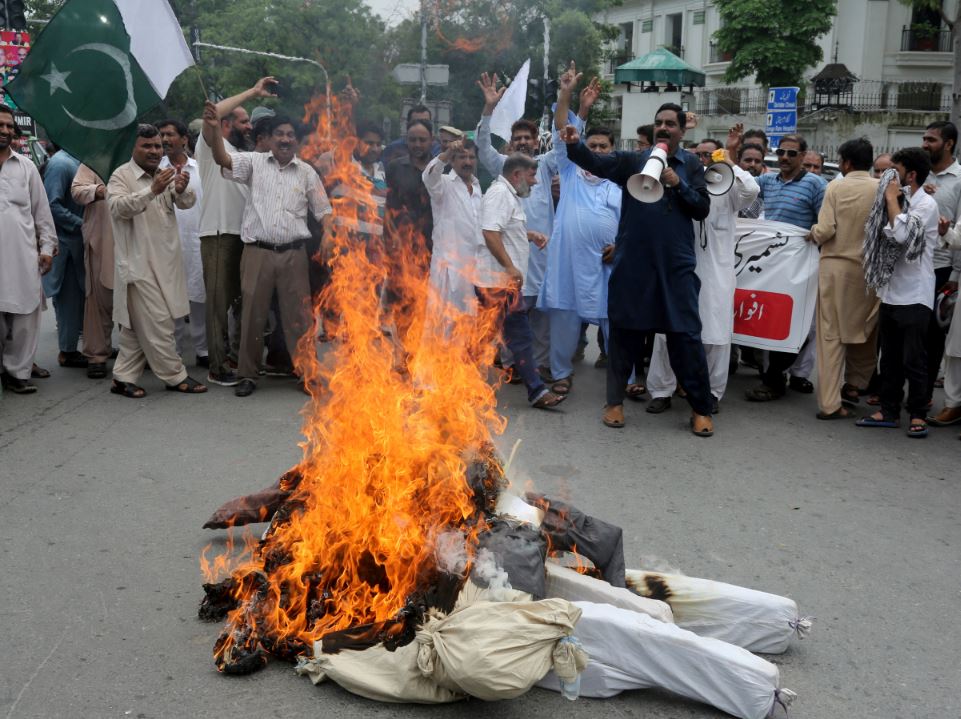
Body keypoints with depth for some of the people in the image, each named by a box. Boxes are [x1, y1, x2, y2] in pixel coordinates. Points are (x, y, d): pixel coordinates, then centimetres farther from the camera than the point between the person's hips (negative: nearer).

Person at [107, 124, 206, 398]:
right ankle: (176, 376, 5)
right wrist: (152, 190, -34)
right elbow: (118, 206, -21)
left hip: (165, 260, 7)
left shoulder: (166, 175, 14)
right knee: (157, 323, -6)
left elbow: (187, 203, 1)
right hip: (139, 262, -7)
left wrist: (182, 190, -23)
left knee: (137, 325, 11)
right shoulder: (122, 175, -5)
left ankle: (123, 378, 19)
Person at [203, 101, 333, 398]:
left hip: (293, 253, 1)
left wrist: (328, 233, -6)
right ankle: (248, 374, 16)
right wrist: (214, 128, -27)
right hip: (257, 251, -1)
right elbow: (223, 158, -11)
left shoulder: (306, 172, 10)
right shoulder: (255, 162, 5)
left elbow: (322, 209, 13)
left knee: (298, 315, 4)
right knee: (252, 314, 4)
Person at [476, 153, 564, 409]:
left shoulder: (509, 194, 19)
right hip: (501, 279, -10)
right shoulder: (499, 193, -13)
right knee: (520, 335, -6)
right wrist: (510, 266, -25)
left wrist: (529, 234, 14)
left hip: (498, 279, 10)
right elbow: (490, 232, -23)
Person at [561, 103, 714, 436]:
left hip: (676, 265, 0)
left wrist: (678, 184, -13)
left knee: (685, 336, 1)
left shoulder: (691, 165, 7)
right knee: (624, 332, 9)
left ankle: (701, 408, 11)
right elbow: (596, 163, -11)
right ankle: (615, 400, 22)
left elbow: (702, 209, 2)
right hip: (633, 263, 0)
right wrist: (575, 145, -30)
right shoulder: (632, 161, 5)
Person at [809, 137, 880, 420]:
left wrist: (813, 234, 8)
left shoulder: (835, 187, -7)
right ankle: (855, 384, 28)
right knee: (864, 328, 20)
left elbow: (825, 230, -13)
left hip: (835, 266, -1)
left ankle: (830, 403, -2)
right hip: (868, 267, 1)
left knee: (831, 334, 1)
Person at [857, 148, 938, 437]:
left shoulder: (926, 204, -10)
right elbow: (879, 235, 20)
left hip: (914, 295, -8)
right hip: (891, 291, 8)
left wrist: (891, 198, -13)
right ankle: (889, 410, 19)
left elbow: (901, 234, -25)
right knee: (890, 357, 12)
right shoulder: (900, 203, 14)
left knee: (913, 359, -2)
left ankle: (918, 415, 7)